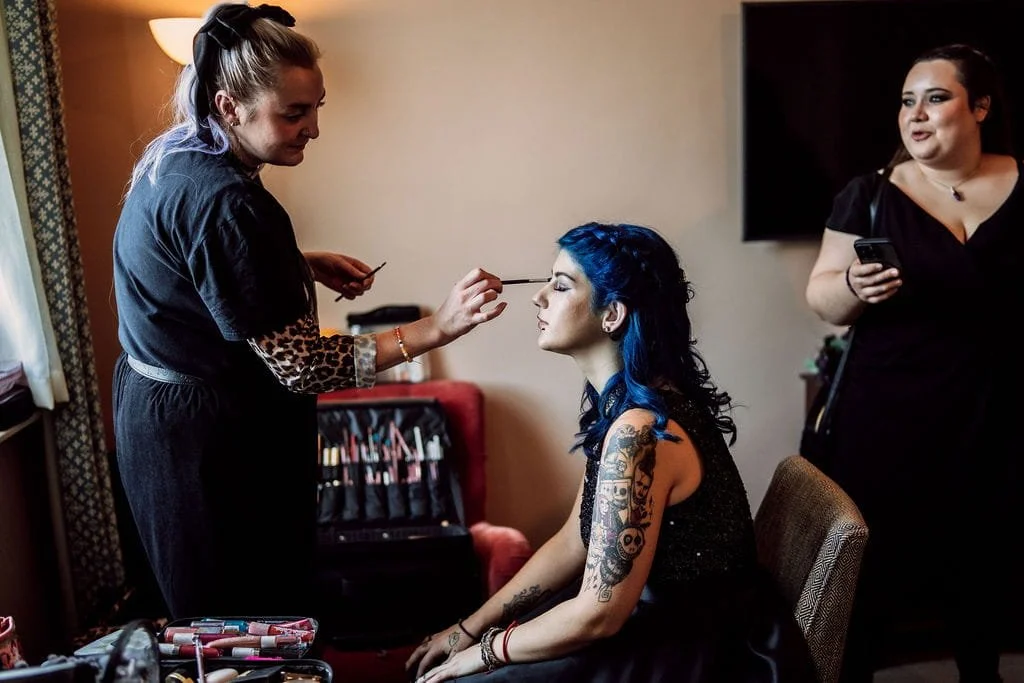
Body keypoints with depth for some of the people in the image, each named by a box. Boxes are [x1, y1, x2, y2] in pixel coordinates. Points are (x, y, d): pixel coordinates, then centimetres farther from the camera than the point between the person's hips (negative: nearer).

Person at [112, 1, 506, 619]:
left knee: (213, 611, 25)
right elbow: (301, 368, -27)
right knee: (257, 616, 9)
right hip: (215, 440, -10)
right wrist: (435, 329, -28)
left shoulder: (176, 155, 2)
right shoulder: (226, 202, -29)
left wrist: (306, 264, 6)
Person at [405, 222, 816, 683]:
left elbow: (597, 616, -24)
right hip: (669, 619, 8)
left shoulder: (639, 430, -27)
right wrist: (471, 627, 8)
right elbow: (572, 543, 8)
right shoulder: (623, 403, 2)